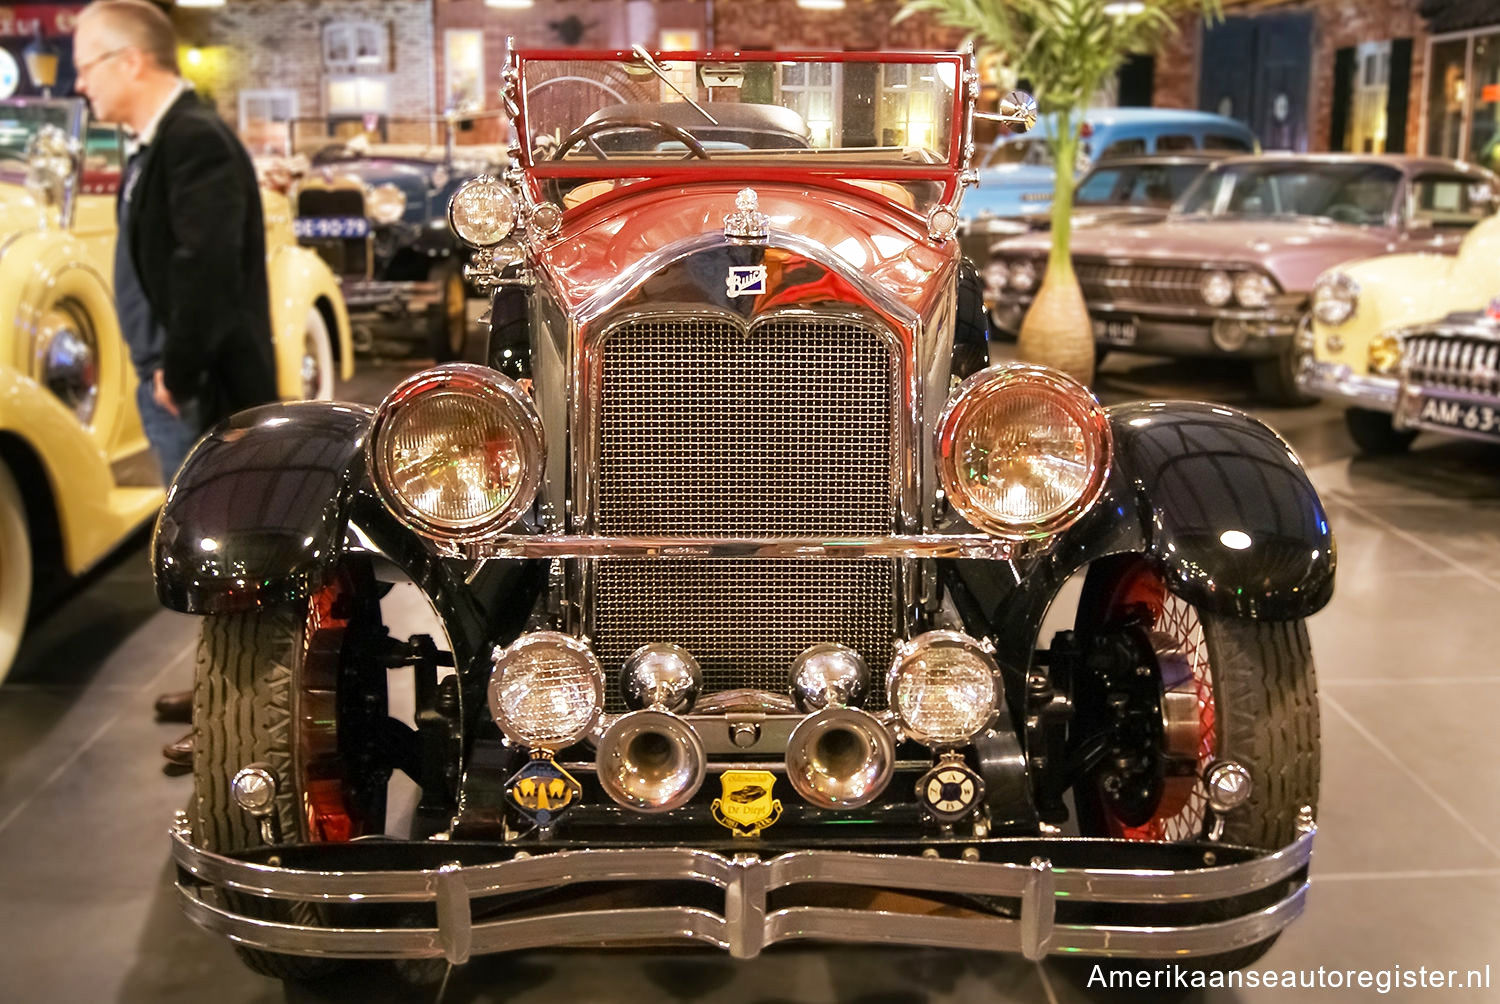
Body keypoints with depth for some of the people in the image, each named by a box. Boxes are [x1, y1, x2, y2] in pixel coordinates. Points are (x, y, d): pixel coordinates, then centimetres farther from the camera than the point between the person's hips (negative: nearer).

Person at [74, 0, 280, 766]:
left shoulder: (195, 139, -19)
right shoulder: (157, 141, 12)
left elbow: (207, 269, -27)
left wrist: (179, 373, -18)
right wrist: (164, 370, 9)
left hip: (203, 388, -10)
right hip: (175, 383, 10)